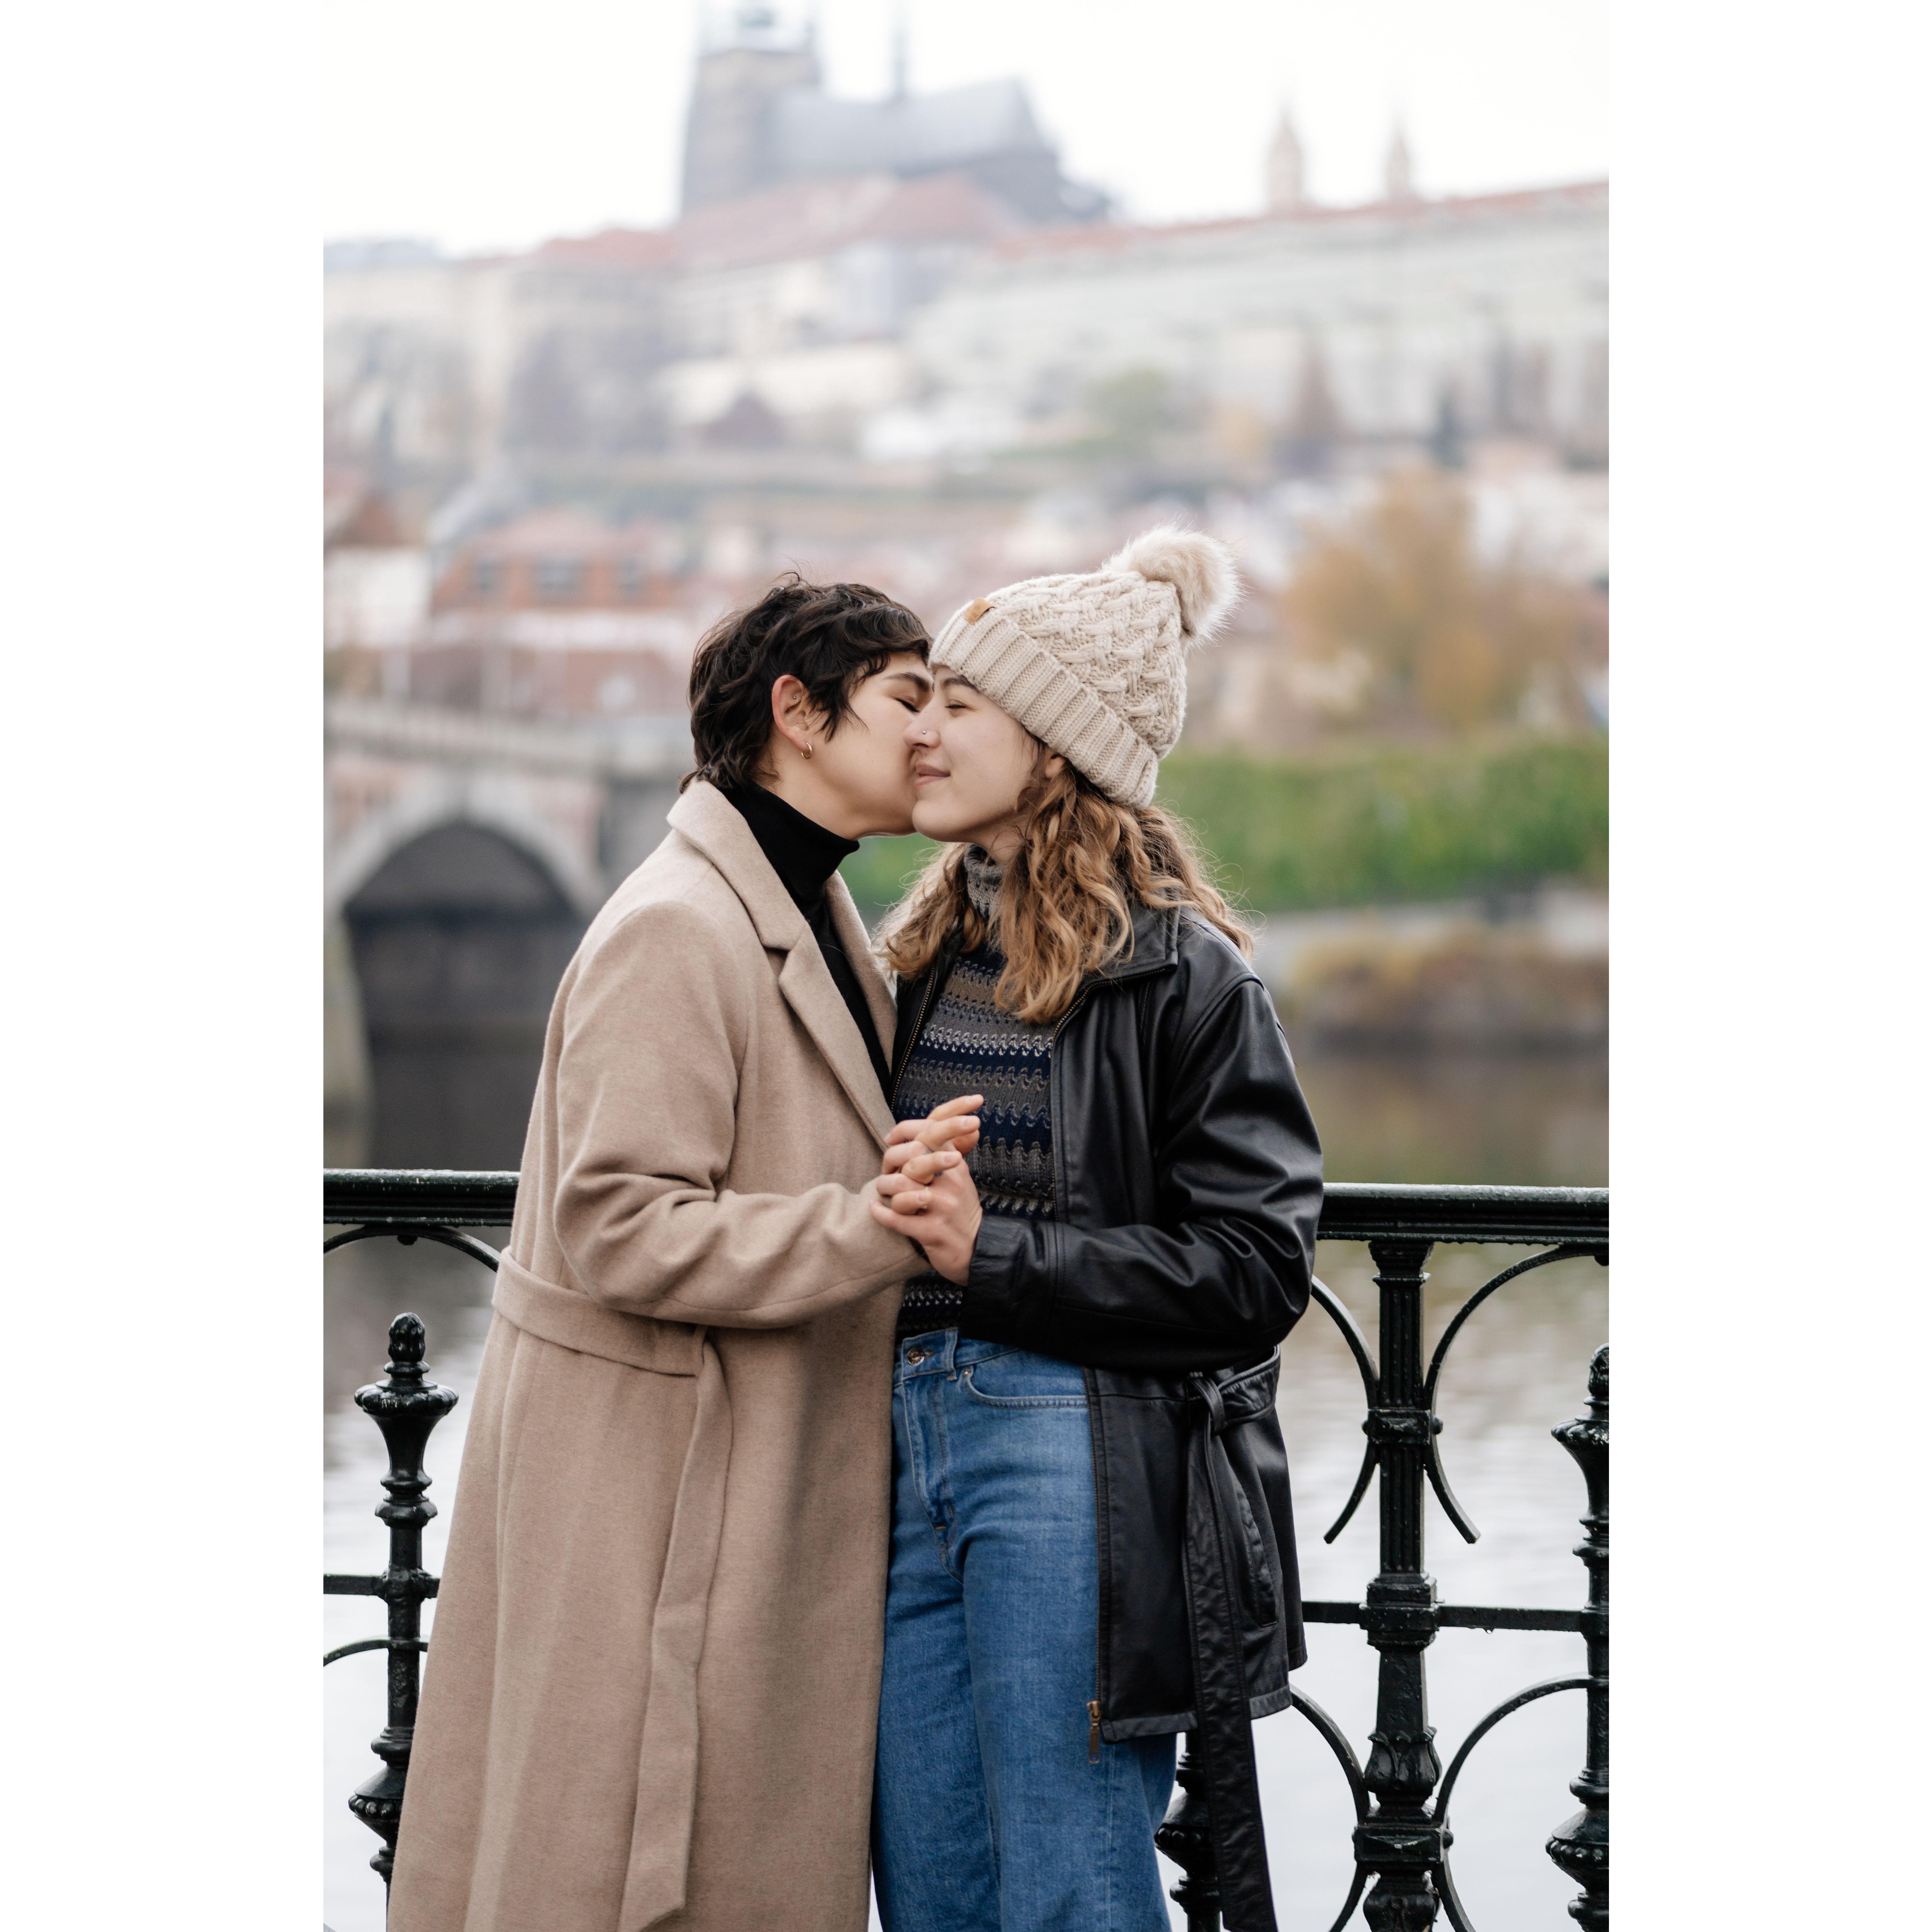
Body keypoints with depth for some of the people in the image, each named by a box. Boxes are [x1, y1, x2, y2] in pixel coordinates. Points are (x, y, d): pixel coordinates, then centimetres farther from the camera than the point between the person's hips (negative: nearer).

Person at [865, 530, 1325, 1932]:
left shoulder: (1182, 973, -8)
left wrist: (995, 1259, -18)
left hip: (1077, 1465, -7)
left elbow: (1257, 1269, -13)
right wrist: (893, 1218, 2)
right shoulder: (932, 951, 13)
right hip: (913, 1441, 7)